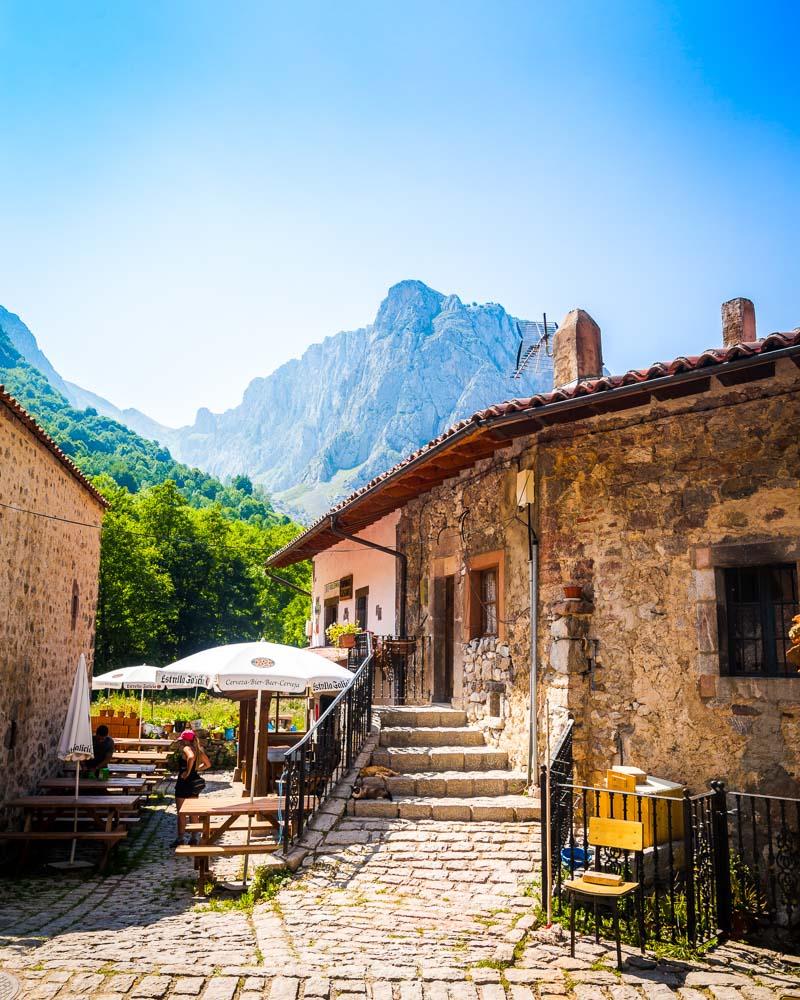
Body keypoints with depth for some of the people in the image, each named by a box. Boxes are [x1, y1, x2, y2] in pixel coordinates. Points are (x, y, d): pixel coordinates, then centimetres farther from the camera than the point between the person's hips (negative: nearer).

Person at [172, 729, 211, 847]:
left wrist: (188, 772, -28)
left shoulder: (186, 748, -16)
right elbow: (207, 764, 14)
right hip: (195, 782, 8)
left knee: (181, 813, 4)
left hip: (184, 782, -8)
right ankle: (194, 838, 19)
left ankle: (180, 838, 9)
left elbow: (191, 757, -39)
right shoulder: (198, 749, 7)